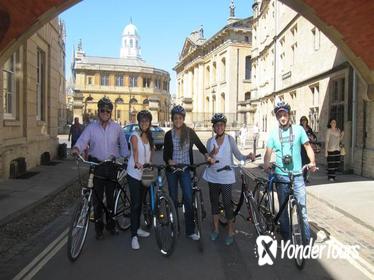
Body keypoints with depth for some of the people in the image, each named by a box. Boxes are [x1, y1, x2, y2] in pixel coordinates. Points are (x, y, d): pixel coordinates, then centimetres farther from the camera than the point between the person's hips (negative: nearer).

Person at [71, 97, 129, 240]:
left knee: (111, 197, 11)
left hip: (112, 165, 1)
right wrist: (76, 148, -34)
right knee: (97, 198, 3)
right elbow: (83, 139, -13)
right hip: (96, 165, -1)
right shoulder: (91, 127, 1)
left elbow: (123, 144, 11)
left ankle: (110, 224, 28)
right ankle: (99, 228, 16)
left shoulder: (116, 128, 6)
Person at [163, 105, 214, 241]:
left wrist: (207, 156, -12)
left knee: (188, 198, -8)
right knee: (173, 199, 8)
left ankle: (190, 230, 1)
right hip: (172, 170, 1)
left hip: (185, 169, 0)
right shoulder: (168, 135, -1)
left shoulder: (190, 132, -2)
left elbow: (200, 145, 5)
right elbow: (165, 154, -1)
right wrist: (169, 161, -22)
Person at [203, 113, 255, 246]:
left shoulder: (230, 139, -6)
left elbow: (238, 155, -11)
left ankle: (231, 232, 15)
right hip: (213, 177, 3)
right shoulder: (210, 141, 2)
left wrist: (248, 156, -30)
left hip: (226, 177, -3)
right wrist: (211, 154, -21)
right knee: (214, 202, 13)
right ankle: (215, 229, 29)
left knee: (227, 203, -2)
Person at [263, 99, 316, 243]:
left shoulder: (298, 129, 1)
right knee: (283, 209, 11)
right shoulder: (273, 133, 2)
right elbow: (268, 152, -3)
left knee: (302, 208, -3)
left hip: (297, 175, -1)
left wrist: (312, 162, -14)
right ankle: (286, 238, 26)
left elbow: (308, 147, 3)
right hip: (281, 176, 1)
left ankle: (307, 240, 11)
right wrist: (266, 163, -23)